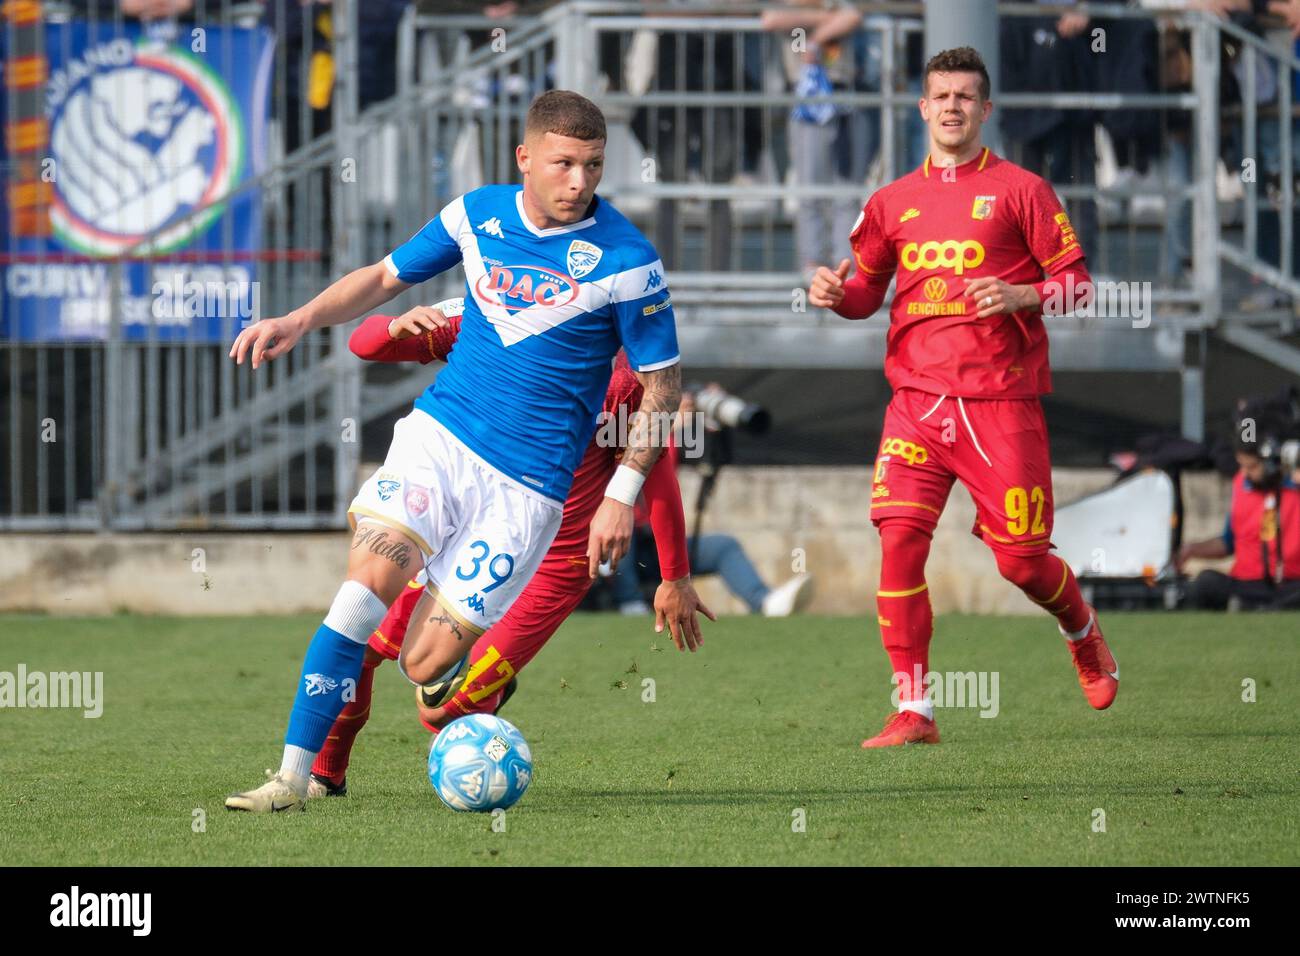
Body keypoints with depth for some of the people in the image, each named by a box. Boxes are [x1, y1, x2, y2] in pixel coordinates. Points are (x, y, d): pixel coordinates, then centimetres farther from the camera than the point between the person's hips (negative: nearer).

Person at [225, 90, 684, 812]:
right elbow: (387, 276, 17)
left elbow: (663, 382, 0)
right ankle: (293, 777, -19)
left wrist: (621, 494, -6)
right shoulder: (478, 213, 2)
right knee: (370, 579, -23)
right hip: (438, 433, 3)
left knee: (424, 664, -9)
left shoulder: (625, 260, -9)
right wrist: (300, 321, 2)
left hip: (528, 481, -3)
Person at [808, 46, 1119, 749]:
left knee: (1021, 559, -1)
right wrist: (837, 293, 0)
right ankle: (913, 712, -7)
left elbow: (1079, 282, 2)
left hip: (1000, 401, -3)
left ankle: (1084, 634, 34)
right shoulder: (893, 201, 13)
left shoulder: (1019, 189, 3)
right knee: (898, 543, -12)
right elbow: (868, 286, 23)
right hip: (917, 397, 3)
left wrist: (1021, 296, -16)